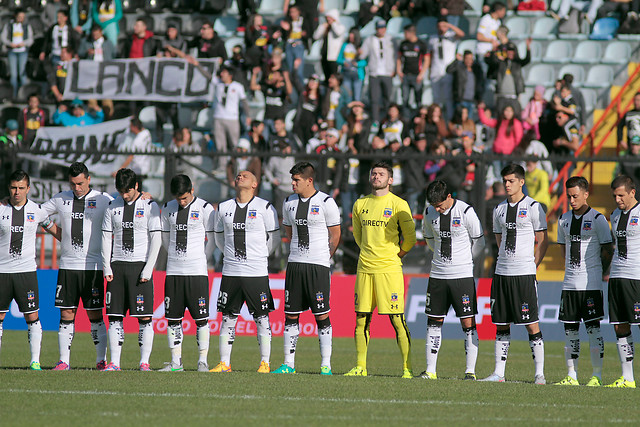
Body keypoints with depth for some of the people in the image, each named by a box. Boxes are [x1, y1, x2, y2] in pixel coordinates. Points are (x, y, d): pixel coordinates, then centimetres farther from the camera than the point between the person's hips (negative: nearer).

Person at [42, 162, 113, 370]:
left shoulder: (103, 200, 0)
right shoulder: (61, 200, 9)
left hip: (93, 267, -3)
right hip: (67, 265, 3)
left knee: (95, 315, -2)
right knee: (66, 315, 2)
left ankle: (102, 360, 5)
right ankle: (63, 361, 5)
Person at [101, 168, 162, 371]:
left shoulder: (150, 207, 0)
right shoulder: (112, 207, 9)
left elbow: (156, 239, -2)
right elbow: (106, 238, 11)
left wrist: (147, 270, -9)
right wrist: (107, 267, 1)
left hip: (140, 265, -3)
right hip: (117, 266, 3)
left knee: (145, 317, -6)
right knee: (115, 316, 0)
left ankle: (144, 361, -2)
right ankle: (114, 362, 2)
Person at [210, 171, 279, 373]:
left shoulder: (265, 208, -2)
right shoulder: (223, 208, 9)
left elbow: (274, 237, 8)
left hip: (257, 273, -3)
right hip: (231, 271, 3)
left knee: (262, 318, -1)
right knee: (228, 318, 4)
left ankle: (265, 363, 5)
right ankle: (224, 363, 8)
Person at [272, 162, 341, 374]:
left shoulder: (326, 203, -6)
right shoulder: (289, 203, 10)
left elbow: (335, 235, 1)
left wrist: (323, 257, 5)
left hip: (319, 264, -5)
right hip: (295, 264, 5)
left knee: (322, 316, -4)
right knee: (290, 315, 4)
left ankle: (326, 365, 0)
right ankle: (289, 363, 9)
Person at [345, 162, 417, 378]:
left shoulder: (398, 205, -2)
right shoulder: (360, 204, 12)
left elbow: (410, 238, 3)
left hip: (389, 269, -5)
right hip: (365, 269, 5)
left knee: (397, 320, -7)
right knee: (361, 319, 4)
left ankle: (407, 368, -4)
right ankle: (360, 367, 11)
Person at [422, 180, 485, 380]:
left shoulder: (466, 212, -11)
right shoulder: (429, 213, 3)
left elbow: (479, 243, -1)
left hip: (462, 275, -4)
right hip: (437, 274, 4)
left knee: (468, 323, -4)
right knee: (434, 321, 4)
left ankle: (470, 371, -2)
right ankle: (430, 370, 9)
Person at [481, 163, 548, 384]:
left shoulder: (532, 207, -3)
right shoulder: (500, 209, 13)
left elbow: (543, 240, -1)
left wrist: (532, 265, -4)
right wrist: (506, 259, 13)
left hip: (524, 274, -6)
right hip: (502, 273, 6)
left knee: (531, 324, -6)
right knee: (501, 325, 7)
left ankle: (540, 374, -2)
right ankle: (499, 373, 11)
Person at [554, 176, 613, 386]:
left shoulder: (597, 219, -6)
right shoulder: (564, 219, 11)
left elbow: (608, 249, -3)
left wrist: (602, 273, -2)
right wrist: (572, 269, 15)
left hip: (591, 283, -6)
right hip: (570, 282, 6)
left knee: (593, 327, -6)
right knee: (570, 329, 5)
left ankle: (596, 376, -2)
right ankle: (572, 376, 9)